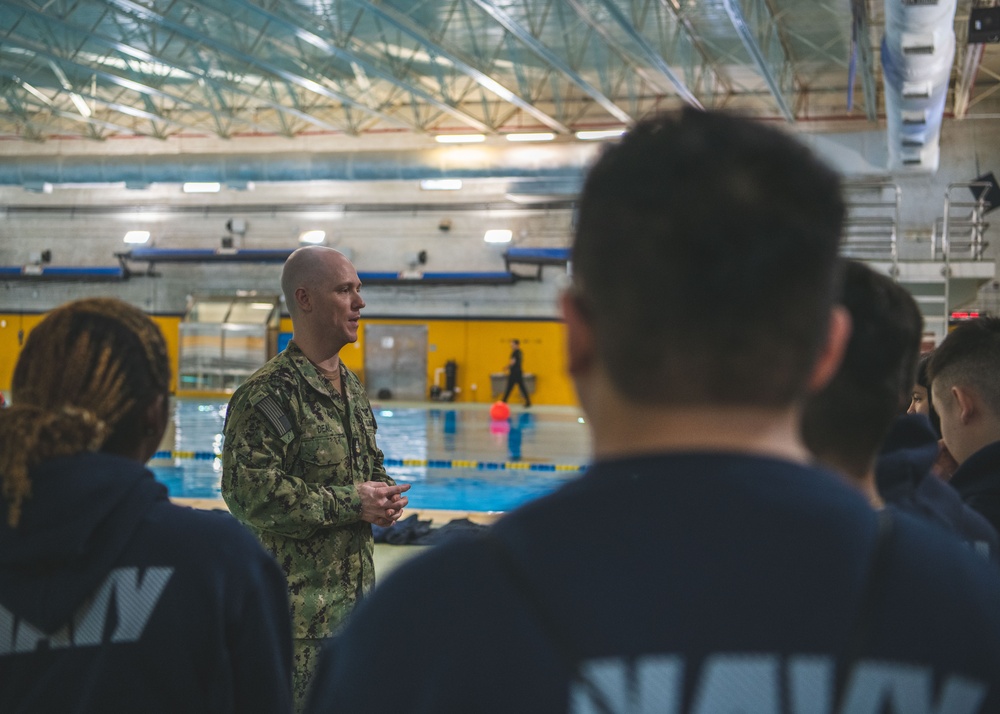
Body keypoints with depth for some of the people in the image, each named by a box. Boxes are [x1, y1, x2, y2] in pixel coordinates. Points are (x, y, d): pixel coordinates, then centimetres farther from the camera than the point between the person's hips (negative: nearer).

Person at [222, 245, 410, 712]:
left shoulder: (351, 385, 13)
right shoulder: (267, 393, -16)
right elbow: (250, 493, -24)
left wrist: (383, 492, 1)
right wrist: (350, 503, -19)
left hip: (357, 586, 9)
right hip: (299, 600, -9)